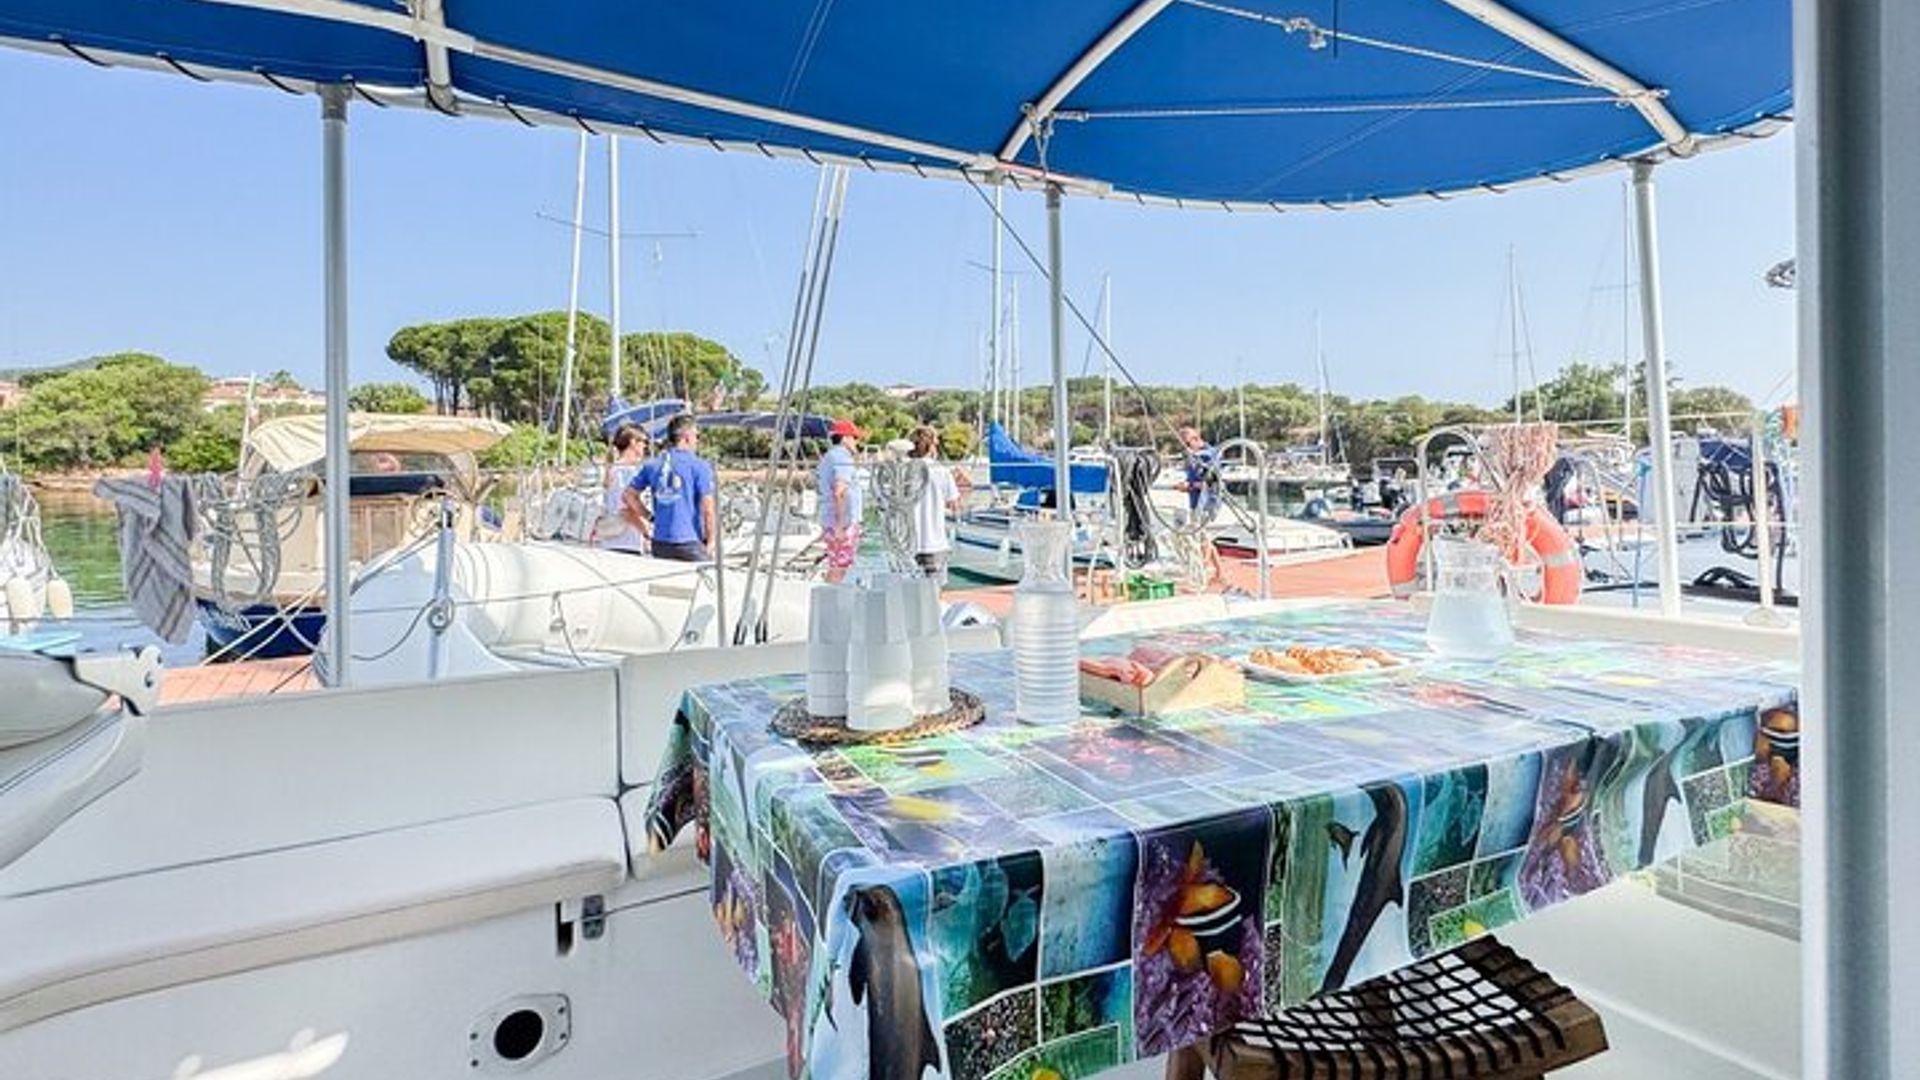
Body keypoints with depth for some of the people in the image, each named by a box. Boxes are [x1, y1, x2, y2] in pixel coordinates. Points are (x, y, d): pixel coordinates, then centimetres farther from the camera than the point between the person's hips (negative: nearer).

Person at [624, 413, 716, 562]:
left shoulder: (652, 464, 9)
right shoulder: (699, 466, -7)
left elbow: (629, 496, 13)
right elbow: (707, 509, -12)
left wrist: (651, 517, 15)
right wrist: (711, 541, -2)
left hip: (660, 544, 6)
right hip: (690, 544, -5)